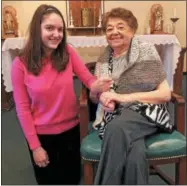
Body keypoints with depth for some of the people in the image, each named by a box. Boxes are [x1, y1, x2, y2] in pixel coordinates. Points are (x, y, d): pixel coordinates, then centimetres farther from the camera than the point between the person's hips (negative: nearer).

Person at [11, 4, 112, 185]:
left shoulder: (68, 52, -9)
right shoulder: (21, 64, -16)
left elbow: (88, 78, -12)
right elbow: (22, 108, -12)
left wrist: (96, 86, -37)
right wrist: (35, 145, -10)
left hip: (70, 129, 2)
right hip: (41, 134, -2)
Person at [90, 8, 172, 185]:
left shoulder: (146, 51, 0)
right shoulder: (104, 59, 12)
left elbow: (165, 94, -6)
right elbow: (93, 97, 16)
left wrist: (124, 97, -15)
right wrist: (100, 94, -10)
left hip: (146, 113, -2)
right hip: (115, 117, 2)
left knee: (116, 128, -36)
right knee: (135, 154, -33)